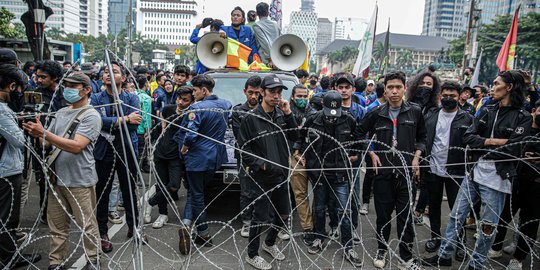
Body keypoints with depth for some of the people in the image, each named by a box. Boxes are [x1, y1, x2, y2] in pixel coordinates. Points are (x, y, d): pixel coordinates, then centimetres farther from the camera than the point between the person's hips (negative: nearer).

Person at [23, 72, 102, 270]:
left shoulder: (91, 116, -11)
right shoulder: (60, 113, 12)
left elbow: (76, 146, -22)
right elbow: (48, 142, 14)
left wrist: (44, 133, -23)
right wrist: (37, 134, -7)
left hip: (80, 181, -6)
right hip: (57, 178, 7)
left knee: (86, 225, 6)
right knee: (56, 225, 15)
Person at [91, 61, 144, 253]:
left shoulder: (132, 99, 1)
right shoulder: (96, 99, -1)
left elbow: (136, 122, -15)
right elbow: (98, 121, -18)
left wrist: (110, 122, -18)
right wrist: (125, 119, -18)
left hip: (127, 151, 1)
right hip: (104, 152, 0)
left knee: (129, 191, 14)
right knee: (102, 193, 9)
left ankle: (133, 227, 30)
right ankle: (103, 233, 25)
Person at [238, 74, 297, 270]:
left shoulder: (281, 115, 4)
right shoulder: (252, 118, -12)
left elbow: (294, 137, 2)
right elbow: (243, 147, -10)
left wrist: (288, 115, -9)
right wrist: (260, 164, -16)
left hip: (282, 175, 6)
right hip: (262, 178, -6)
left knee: (284, 215, 18)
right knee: (261, 217, 3)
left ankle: (269, 243, 42)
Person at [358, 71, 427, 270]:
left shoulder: (415, 112, 1)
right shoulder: (376, 113, 1)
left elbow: (421, 137, 12)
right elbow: (361, 134, 13)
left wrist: (416, 156, -2)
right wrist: (372, 154, 1)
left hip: (406, 171, 0)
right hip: (382, 171, 0)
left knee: (405, 216, 5)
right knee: (383, 214, 10)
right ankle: (382, 250, 29)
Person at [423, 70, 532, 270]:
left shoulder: (523, 118, -3)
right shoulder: (487, 112, 11)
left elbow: (513, 149, -14)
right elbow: (469, 137, 1)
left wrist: (484, 145, -7)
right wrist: (495, 142, -10)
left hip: (498, 176, -4)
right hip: (474, 171, 4)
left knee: (488, 224, 7)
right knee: (456, 215, 9)